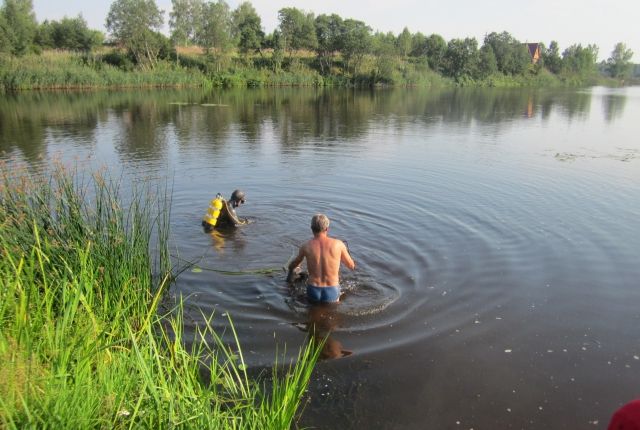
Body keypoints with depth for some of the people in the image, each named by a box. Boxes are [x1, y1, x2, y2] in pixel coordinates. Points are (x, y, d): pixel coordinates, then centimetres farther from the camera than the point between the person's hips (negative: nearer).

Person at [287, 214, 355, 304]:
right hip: (332, 293, -1)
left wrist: (291, 270, 41)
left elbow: (292, 266, 17)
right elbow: (352, 266, 8)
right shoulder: (338, 244, -8)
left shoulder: (306, 247, -4)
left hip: (313, 293, 1)